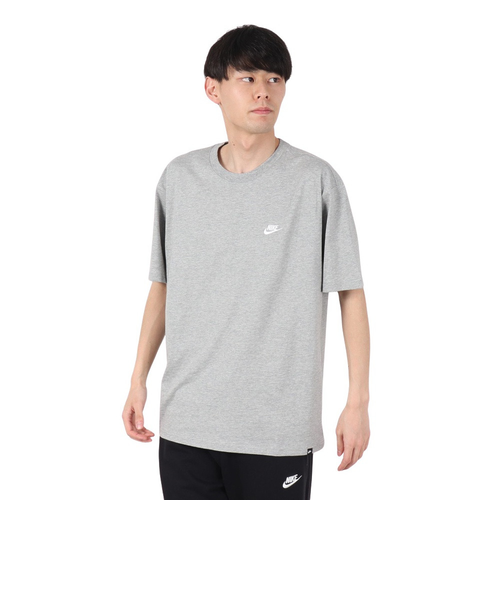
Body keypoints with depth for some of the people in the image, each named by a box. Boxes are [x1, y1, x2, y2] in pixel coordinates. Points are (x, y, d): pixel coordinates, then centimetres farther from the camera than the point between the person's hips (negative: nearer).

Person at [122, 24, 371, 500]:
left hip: (278, 429, -3)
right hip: (184, 423, 3)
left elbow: (351, 293, -3)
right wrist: (138, 380, 11)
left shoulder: (316, 181, -5)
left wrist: (358, 401, -5)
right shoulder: (179, 179, 6)